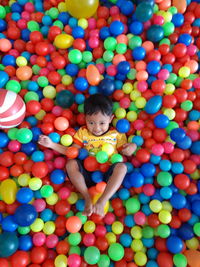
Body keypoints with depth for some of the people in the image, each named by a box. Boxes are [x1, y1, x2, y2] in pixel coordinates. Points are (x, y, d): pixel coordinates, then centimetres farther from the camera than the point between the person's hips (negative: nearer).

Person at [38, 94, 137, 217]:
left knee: (122, 167, -28)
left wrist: (131, 148, -12)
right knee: (71, 164, -22)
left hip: (107, 175, -1)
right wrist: (52, 144, 1)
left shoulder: (117, 134, 6)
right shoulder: (82, 133, 8)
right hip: (87, 173, 2)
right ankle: (87, 198, -18)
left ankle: (102, 201, -26)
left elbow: (124, 152, 12)